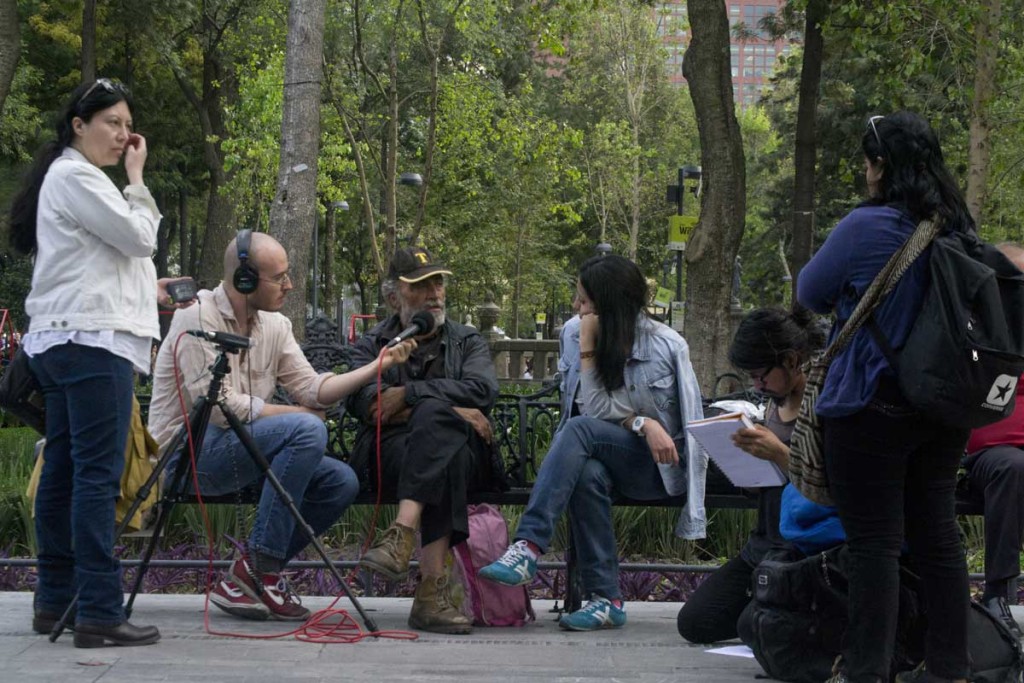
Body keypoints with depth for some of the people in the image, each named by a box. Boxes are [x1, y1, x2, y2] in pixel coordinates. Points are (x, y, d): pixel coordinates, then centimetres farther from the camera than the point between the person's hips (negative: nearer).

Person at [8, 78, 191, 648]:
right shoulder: (76, 176, -8)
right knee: (99, 475, -14)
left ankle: (55, 601, 12)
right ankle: (100, 613, -17)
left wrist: (142, 286, 15)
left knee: (64, 472, 9)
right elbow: (138, 237, -11)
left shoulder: (68, 178, 23)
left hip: (66, 340, 11)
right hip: (92, 340, -11)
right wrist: (138, 178, 0)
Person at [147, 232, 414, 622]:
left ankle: (247, 579, -3)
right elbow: (219, 407, -20)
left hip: (240, 452, 9)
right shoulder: (198, 318, -14)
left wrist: (379, 365, -8)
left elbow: (311, 388, 3)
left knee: (341, 481, -7)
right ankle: (258, 567, -23)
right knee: (307, 429, -28)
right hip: (190, 452, -9)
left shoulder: (274, 326, 12)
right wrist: (296, 413, -11)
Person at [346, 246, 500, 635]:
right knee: (445, 462, -37)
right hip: (392, 448, -1)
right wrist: (450, 411, -10)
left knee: (431, 415, -36)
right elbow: (361, 400, -1)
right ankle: (433, 587, -50)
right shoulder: (372, 346, 23)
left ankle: (402, 534, -49)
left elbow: (482, 390, 0)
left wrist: (407, 395, -9)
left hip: (465, 452, 1)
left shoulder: (468, 342, 25)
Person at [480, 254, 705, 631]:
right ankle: (606, 600, -32)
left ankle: (528, 546, -38)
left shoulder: (667, 345, -4)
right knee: (587, 474, -34)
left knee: (577, 429, -29)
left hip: (664, 467, -4)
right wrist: (642, 423, -15)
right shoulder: (600, 343, 11)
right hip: (621, 466, 4)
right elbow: (597, 410, -3)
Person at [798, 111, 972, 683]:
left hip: (874, 408, -7)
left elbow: (811, 293, -4)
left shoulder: (868, 227, -16)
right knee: (938, 534, 11)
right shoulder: (957, 229, 5)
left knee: (875, 542, -3)